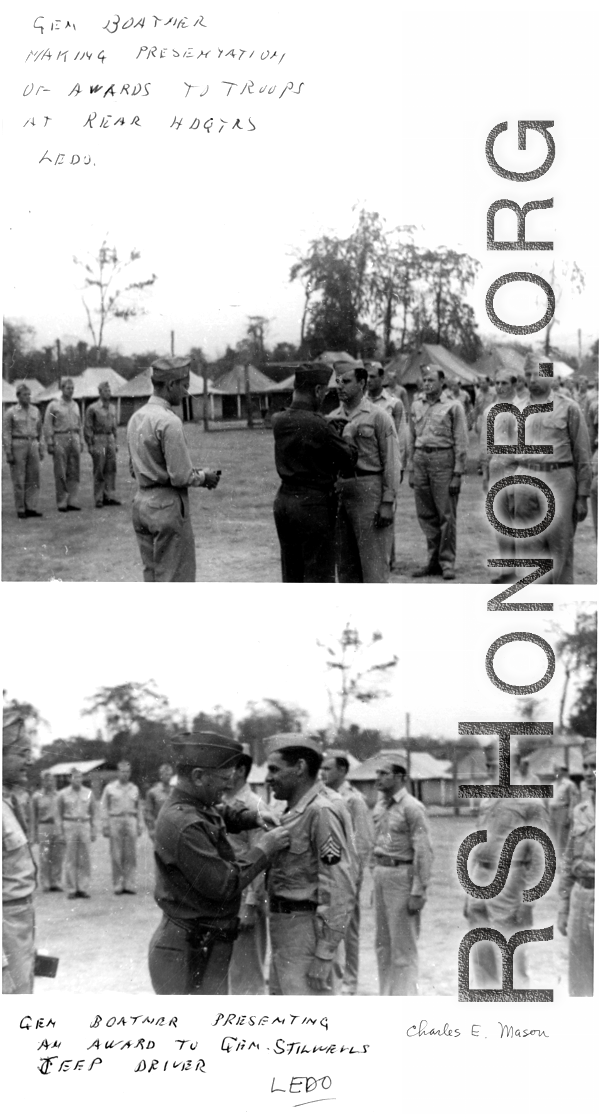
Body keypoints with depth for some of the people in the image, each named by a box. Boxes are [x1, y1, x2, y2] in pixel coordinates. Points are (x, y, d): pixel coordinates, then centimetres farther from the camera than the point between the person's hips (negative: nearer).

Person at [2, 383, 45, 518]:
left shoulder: (35, 411, 10)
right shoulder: (11, 412, -2)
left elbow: (39, 431, 16)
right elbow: (6, 433, -3)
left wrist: (41, 449, 13)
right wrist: (8, 453, -9)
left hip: (33, 445, 4)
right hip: (18, 445, -4)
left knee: (33, 478, 0)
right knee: (19, 480, 0)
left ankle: (31, 507, 4)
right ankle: (20, 510, 5)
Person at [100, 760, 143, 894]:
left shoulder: (134, 788, 12)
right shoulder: (110, 788, 5)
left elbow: (138, 808, 17)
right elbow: (103, 807, 4)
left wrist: (139, 825, 11)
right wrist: (105, 825, -2)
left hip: (131, 821, 2)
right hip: (115, 821, -2)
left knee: (131, 855, -3)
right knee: (116, 856, -2)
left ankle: (129, 884, 1)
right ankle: (117, 885, 3)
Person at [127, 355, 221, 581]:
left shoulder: (136, 417, 9)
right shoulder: (169, 421, -18)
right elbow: (181, 476, -20)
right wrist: (203, 477, 0)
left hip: (141, 502, 8)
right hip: (168, 504, -8)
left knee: (152, 575, 15)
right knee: (177, 579, -1)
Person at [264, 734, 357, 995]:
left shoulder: (322, 811, -16)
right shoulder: (293, 812, 15)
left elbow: (339, 888, -21)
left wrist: (324, 954, -22)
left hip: (307, 932, -10)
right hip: (284, 931, 10)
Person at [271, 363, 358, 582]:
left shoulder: (278, 421, 3)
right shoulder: (317, 425, -18)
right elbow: (348, 457, -9)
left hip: (283, 499, 7)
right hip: (314, 503, -7)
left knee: (291, 575, 14)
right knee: (319, 574, 0)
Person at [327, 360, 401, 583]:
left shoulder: (378, 417, -4)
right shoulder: (332, 418, 12)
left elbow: (392, 461, -8)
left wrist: (388, 503, -14)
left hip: (369, 492, -6)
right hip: (339, 493, 6)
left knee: (373, 563, -5)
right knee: (345, 564, 11)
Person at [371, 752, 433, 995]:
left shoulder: (412, 807, -13)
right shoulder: (379, 806, 12)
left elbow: (424, 851, -16)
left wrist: (418, 891, -19)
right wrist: (375, 881, 14)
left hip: (402, 875, -8)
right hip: (381, 874, 8)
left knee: (403, 945, -3)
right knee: (382, 943, 13)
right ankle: (386, 995, 21)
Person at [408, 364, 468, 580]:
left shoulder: (453, 407, 0)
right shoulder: (416, 406, 15)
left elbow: (461, 443, -3)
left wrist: (458, 473, -9)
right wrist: (411, 469, 12)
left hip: (443, 460, -5)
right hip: (421, 460, 5)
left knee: (446, 515, -3)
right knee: (426, 515, 6)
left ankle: (447, 562, 2)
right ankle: (433, 561, 14)